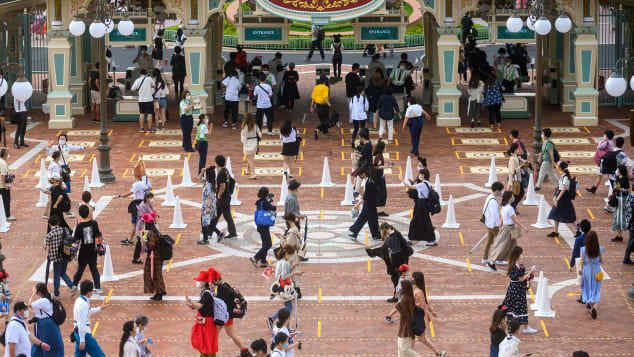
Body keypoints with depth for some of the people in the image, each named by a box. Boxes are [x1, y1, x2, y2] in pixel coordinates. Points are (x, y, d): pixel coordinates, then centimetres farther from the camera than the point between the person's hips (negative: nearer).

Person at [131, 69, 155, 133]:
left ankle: (141, 128, 10)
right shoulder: (149, 78, -7)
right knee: (149, 114, 1)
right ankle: (149, 129, 0)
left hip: (141, 99, 2)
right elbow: (154, 85, 3)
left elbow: (133, 89, 3)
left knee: (142, 114, 11)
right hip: (149, 99, -2)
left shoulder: (138, 80, -2)